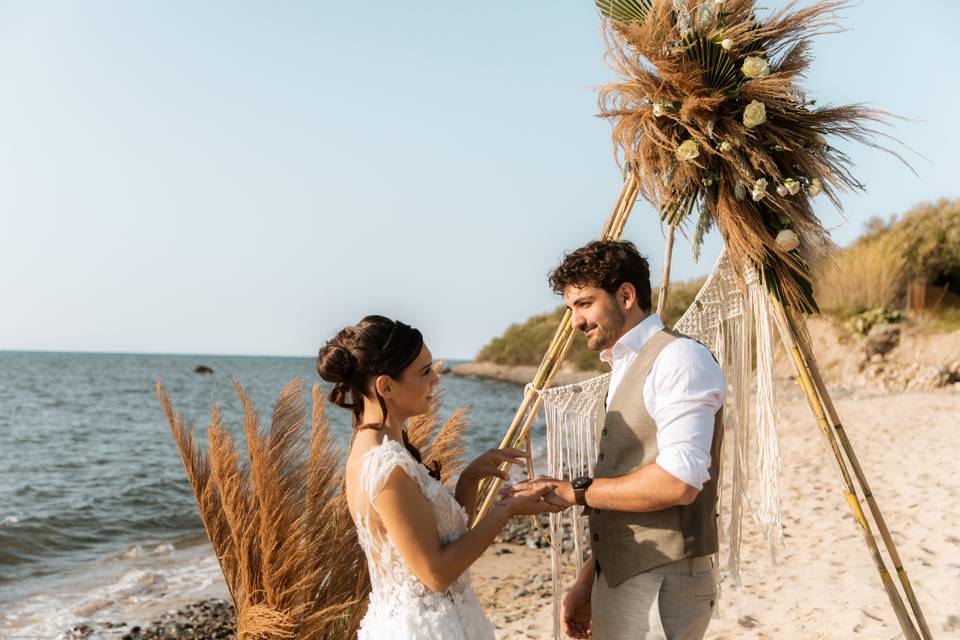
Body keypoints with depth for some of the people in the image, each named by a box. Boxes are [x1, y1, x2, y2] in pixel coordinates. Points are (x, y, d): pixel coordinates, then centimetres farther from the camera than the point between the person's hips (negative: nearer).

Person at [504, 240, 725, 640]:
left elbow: (678, 482, -23)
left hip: (662, 586, -8)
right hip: (617, 583, 8)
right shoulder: (623, 370, 14)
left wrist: (575, 491, -15)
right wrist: (588, 582, 15)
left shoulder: (679, 359, -12)